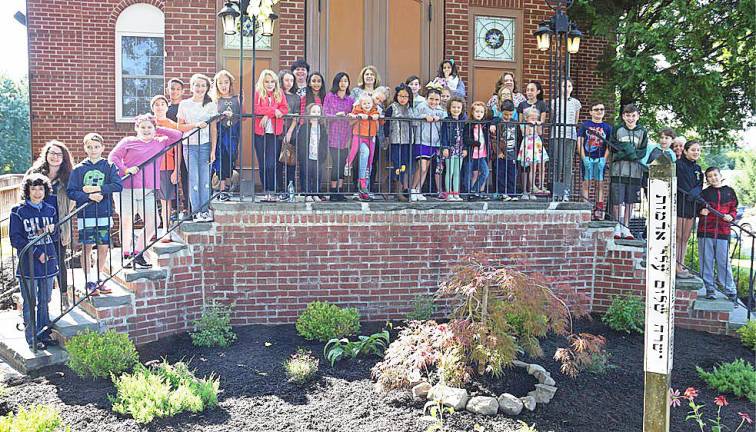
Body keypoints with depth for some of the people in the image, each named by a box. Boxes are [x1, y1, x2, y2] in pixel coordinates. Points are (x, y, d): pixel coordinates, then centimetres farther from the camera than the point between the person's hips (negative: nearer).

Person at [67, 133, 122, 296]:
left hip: (105, 215, 1)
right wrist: (89, 196, -17)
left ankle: (100, 279, 22)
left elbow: (118, 185, -11)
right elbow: (71, 192, -3)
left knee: (103, 247, 6)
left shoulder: (109, 166, 2)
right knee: (86, 247, 2)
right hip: (85, 215, -1)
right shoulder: (78, 169, 2)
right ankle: (89, 281, 12)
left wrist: (97, 189, -16)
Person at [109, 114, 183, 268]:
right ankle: (126, 256, 13)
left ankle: (138, 254, 16)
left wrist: (158, 130, 8)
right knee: (126, 222, 2)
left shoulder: (160, 143, 13)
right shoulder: (128, 142, 4)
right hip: (126, 190, -3)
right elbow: (112, 157, 1)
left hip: (148, 192, 4)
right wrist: (125, 169, -12)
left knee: (152, 223, 0)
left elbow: (177, 135, 11)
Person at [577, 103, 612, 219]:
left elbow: (608, 146, 7)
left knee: (599, 185, 4)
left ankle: (599, 210, 5)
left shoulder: (607, 127, 11)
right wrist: (584, 158, -9)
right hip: (587, 158, -2)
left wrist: (604, 159, -4)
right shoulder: (585, 125, 5)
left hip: (600, 159, 2)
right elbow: (579, 142, 0)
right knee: (586, 184, -2)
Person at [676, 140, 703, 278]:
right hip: (679, 203, -7)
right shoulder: (678, 165, -7)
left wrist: (694, 193, -14)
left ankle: (681, 266, 15)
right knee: (678, 237, -6)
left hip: (691, 206, 7)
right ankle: (678, 268, -2)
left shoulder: (697, 168, 15)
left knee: (685, 238, 10)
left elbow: (699, 185, 6)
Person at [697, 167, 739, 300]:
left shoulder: (729, 191, 9)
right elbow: (697, 210, 12)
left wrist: (731, 216, -5)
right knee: (706, 261, 3)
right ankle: (709, 289, 12)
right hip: (705, 232, 0)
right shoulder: (704, 193, 7)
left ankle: (731, 290, 10)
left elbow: (734, 208, 15)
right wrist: (701, 212, -10)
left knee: (724, 262, 1)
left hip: (723, 232, 0)